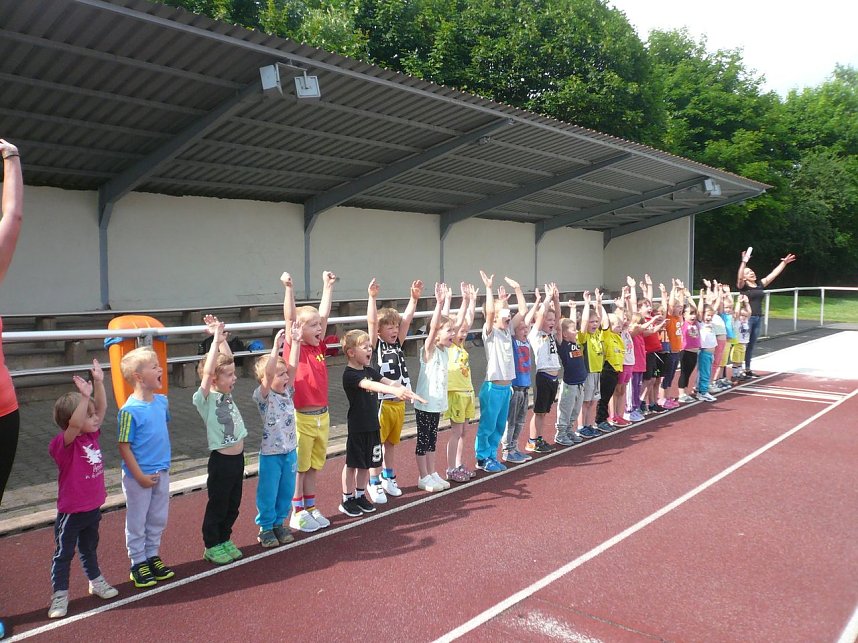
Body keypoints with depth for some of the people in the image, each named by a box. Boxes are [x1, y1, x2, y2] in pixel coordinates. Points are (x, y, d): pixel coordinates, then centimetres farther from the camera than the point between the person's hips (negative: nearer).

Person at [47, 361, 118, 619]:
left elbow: (101, 408, -4)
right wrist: (85, 396, -52)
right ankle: (60, 595, 22)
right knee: (64, 553, 10)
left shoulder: (92, 435, -3)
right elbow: (74, 425, -44)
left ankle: (96, 581, 41)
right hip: (71, 511, -7)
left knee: (89, 547, 25)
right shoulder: (64, 443, -23)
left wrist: (98, 382, -14)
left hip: (93, 507, 7)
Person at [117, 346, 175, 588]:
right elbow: (124, 447, -18)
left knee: (158, 519, 18)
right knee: (137, 522, 10)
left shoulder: (162, 401, -2)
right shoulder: (130, 410, -22)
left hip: (162, 473, 6)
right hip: (139, 477, -6)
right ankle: (138, 564, 24)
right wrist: (140, 476, -17)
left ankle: (152, 556, 35)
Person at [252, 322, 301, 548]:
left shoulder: (287, 392, 3)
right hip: (271, 454, -6)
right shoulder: (263, 396, -14)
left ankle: (279, 523, 32)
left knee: (286, 491, 16)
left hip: (290, 451, 6)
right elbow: (268, 374, -31)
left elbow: (293, 366, -5)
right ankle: (265, 528, 22)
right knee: (268, 493, 7)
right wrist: (276, 347, -37)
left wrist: (295, 342, -11)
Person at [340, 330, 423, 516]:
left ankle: (360, 495, 30)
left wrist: (403, 388, -25)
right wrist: (394, 391, -47)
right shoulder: (349, 375, -17)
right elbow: (370, 385, -34)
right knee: (352, 463, 5)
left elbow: (387, 381, -3)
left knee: (367, 463, 15)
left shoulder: (369, 371, 9)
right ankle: (347, 500, 18)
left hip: (372, 424, 7)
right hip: (357, 426, -7)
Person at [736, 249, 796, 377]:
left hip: (758, 318, 7)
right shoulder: (743, 286, -6)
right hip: (747, 318, -7)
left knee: (751, 345, 12)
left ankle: (747, 370, 19)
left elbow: (773, 274, 17)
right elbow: (739, 277, -26)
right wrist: (744, 262, -36)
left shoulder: (760, 285, 11)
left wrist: (784, 263, 17)